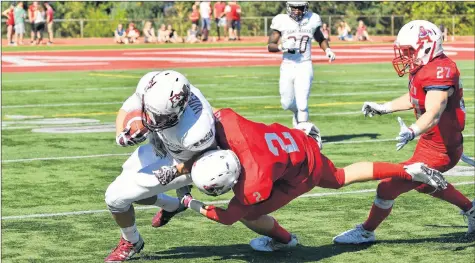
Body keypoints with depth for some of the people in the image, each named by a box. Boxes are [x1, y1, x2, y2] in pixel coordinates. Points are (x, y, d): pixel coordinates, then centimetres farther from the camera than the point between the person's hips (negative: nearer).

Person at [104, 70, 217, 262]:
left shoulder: (195, 133, -45)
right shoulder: (150, 85, -32)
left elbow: (207, 153, -21)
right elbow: (126, 110, -13)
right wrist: (122, 135, -31)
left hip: (181, 161, -6)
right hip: (159, 145, 6)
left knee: (116, 197, -5)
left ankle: (131, 242, 26)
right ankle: (172, 205, 47)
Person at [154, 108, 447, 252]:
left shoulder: (255, 187, -41)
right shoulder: (234, 130, -35)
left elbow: (228, 216, -22)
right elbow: (216, 114, -12)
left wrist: (194, 205, -11)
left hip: (303, 171, -6)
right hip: (297, 141, 6)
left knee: (250, 216, -1)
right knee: (340, 179, 32)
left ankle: (283, 239, 32)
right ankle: (411, 172, 39)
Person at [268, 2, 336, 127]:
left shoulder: (312, 20, 1)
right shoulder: (282, 21, -4)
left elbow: (321, 39, 20)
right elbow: (270, 46, -2)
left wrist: (327, 49, 0)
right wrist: (282, 47, -21)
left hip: (305, 66, -1)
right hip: (287, 66, 1)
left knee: (302, 103, -12)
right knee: (287, 104, 10)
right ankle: (297, 112, 44)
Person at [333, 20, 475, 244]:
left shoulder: (439, 73, -29)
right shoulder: (425, 68, 0)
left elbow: (433, 114, -43)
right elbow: (414, 99, 20)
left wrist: (413, 131, -60)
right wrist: (384, 108, 26)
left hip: (439, 151, -10)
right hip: (431, 143, 10)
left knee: (388, 188, -5)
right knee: (425, 184, 35)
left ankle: (366, 232, 17)